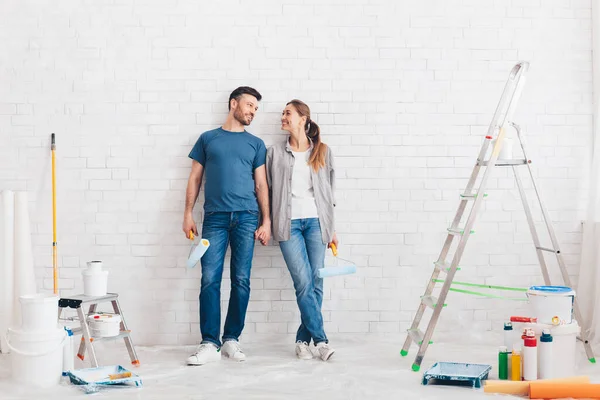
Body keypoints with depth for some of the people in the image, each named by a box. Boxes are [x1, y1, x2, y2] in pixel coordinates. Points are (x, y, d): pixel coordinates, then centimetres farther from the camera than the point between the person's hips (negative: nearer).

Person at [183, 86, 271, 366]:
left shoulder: (256, 144, 15)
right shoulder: (207, 139, 14)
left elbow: (261, 185, 11)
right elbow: (195, 179, 12)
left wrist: (266, 221, 2)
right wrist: (188, 214, 3)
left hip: (246, 217, 1)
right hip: (215, 217, -1)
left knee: (241, 281, 0)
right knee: (210, 280, -7)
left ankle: (231, 340, 10)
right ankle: (210, 344, -4)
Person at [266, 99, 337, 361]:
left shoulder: (322, 152, 10)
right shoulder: (275, 153, 10)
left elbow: (329, 191, 12)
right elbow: (267, 189, 10)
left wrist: (332, 228, 10)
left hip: (316, 222, 1)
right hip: (289, 223, -1)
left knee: (316, 284, -2)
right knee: (303, 283, -11)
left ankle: (303, 340, 8)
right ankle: (320, 340, -5)